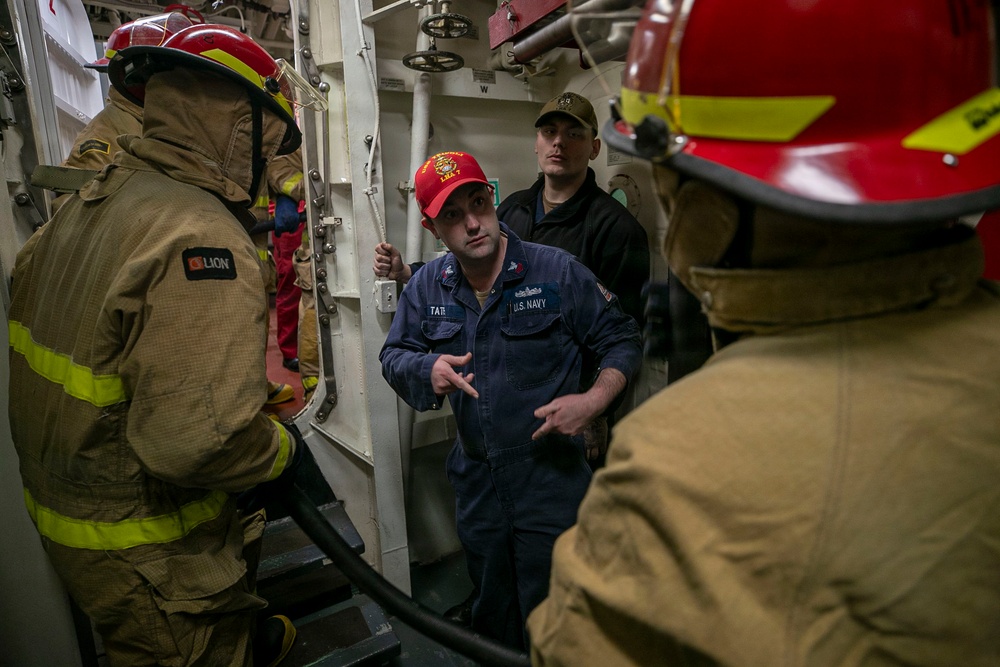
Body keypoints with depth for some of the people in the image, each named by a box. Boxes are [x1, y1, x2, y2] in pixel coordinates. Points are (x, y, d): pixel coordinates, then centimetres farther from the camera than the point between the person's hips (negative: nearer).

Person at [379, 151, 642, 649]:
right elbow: (393, 355, 7)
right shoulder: (427, 286, 1)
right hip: (476, 482, 5)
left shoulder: (558, 271, -12)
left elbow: (621, 339, -5)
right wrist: (429, 369, -16)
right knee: (490, 612, 26)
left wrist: (593, 401, -21)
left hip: (551, 482, -4)